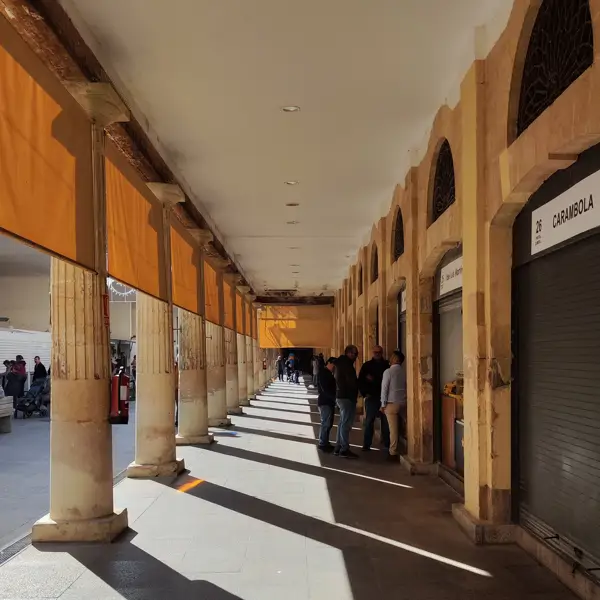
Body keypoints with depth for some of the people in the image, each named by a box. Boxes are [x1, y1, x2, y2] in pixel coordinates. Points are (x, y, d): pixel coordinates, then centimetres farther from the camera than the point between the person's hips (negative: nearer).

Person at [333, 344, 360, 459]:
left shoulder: (340, 363, 13)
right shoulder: (346, 364, -17)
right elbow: (352, 382, -19)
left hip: (340, 396, 10)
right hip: (347, 397, -10)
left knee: (342, 423, 16)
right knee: (346, 424, -7)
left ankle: (338, 447, 20)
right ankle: (344, 449, -5)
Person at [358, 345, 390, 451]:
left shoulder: (387, 365, 5)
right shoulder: (367, 365, 4)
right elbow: (360, 381, 4)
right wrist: (365, 393, -6)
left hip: (384, 397, 1)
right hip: (371, 397, -1)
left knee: (386, 421, 2)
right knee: (369, 421, 2)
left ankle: (387, 443, 12)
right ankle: (366, 445, 6)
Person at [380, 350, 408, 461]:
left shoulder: (388, 371, -8)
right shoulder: (404, 372, 4)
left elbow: (384, 388, -8)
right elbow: (407, 387, 6)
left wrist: (383, 404, -2)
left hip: (392, 403, -4)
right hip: (403, 403, 4)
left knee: (393, 430, -2)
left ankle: (393, 453, 1)